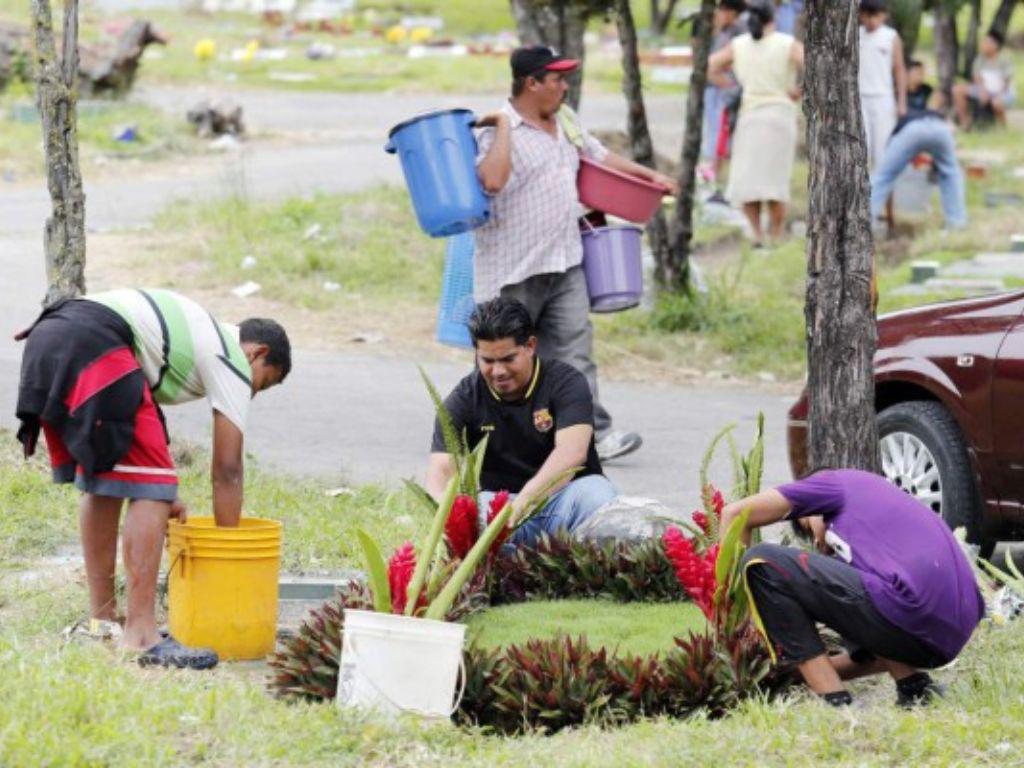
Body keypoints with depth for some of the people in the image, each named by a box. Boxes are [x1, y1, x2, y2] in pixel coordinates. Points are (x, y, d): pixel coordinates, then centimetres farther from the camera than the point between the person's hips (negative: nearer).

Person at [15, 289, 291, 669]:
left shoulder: (200, 332, 34)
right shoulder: (233, 362, 10)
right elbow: (227, 471, 9)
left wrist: (160, 492, 31)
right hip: (93, 348, -9)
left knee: (101, 483, 21)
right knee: (150, 492, -6)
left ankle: (102, 621, 24)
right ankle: (140, 636, -11)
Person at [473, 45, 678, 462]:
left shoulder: (565, 122, 13)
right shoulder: (500, 132, -14)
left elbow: (598, 155, 29)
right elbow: (492, 180, -32)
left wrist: (650, 175, 32)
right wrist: (503, 125, -25)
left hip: (564, 263, 6)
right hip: (515, 270, -6)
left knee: (574, 347, -3)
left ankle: (594, 432, -8)